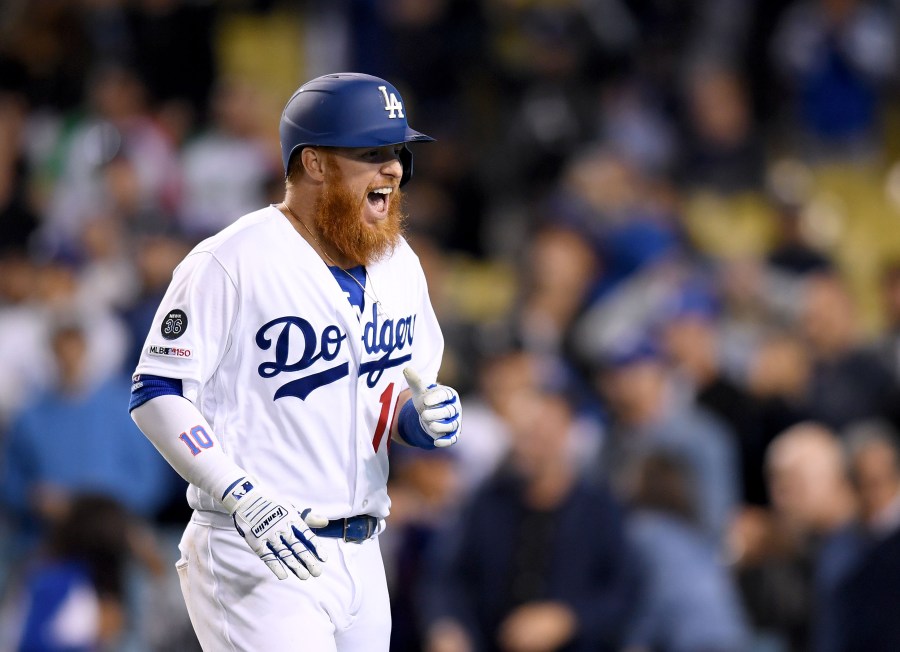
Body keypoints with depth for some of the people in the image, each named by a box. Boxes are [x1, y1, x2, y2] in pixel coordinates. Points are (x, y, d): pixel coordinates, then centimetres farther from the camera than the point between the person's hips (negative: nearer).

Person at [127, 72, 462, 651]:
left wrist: (428, 418, -3)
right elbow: (157, 395, -13)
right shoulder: (232, 263, -11)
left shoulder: (399, 263, 12)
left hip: (361, 557, 7)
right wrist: (246, 499, -22)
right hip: (252, 557, -7)